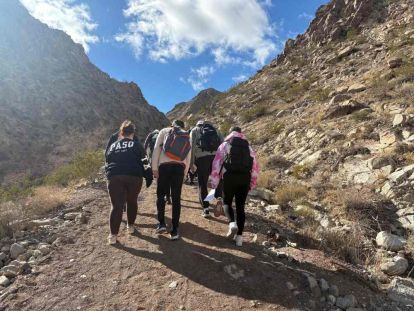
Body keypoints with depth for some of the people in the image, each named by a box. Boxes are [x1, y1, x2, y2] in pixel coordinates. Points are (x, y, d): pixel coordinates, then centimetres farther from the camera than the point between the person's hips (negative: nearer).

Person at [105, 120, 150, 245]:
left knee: (116, 205, 2)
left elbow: (107, 161, 20)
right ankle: (130, 226, 29)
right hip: (134, 176, -1)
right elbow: (143, 158, 15)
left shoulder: (112, 145, 17)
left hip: (114, 176, 1)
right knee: (132, 201, 19)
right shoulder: (136, 144, 11)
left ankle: (113, 235, 1)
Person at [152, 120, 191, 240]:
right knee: (176, 198, 5)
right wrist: (184, 173, 22)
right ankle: (174, 230, 7)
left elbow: (156, 149, 1)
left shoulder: (164, 131, 12)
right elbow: (188, 158, 16)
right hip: (180, 167, 2)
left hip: (164, 165, -2)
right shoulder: (187, 137, 20)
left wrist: (154, 168, 2)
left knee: (161, 194, 15)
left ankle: (161, 223, 9)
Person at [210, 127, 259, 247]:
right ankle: (239, 237, 12)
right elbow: (255, 167, 17)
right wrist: (252, 184, 22)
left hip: (230, 177, -2)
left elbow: (216, 164, 5)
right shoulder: (248, 147, 19)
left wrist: (214, 183, 8)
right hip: (245, 178, 3)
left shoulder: (224, 145, 11)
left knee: (227, 202, 16)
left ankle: (232, 223, -10)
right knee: (240, 207, 12)